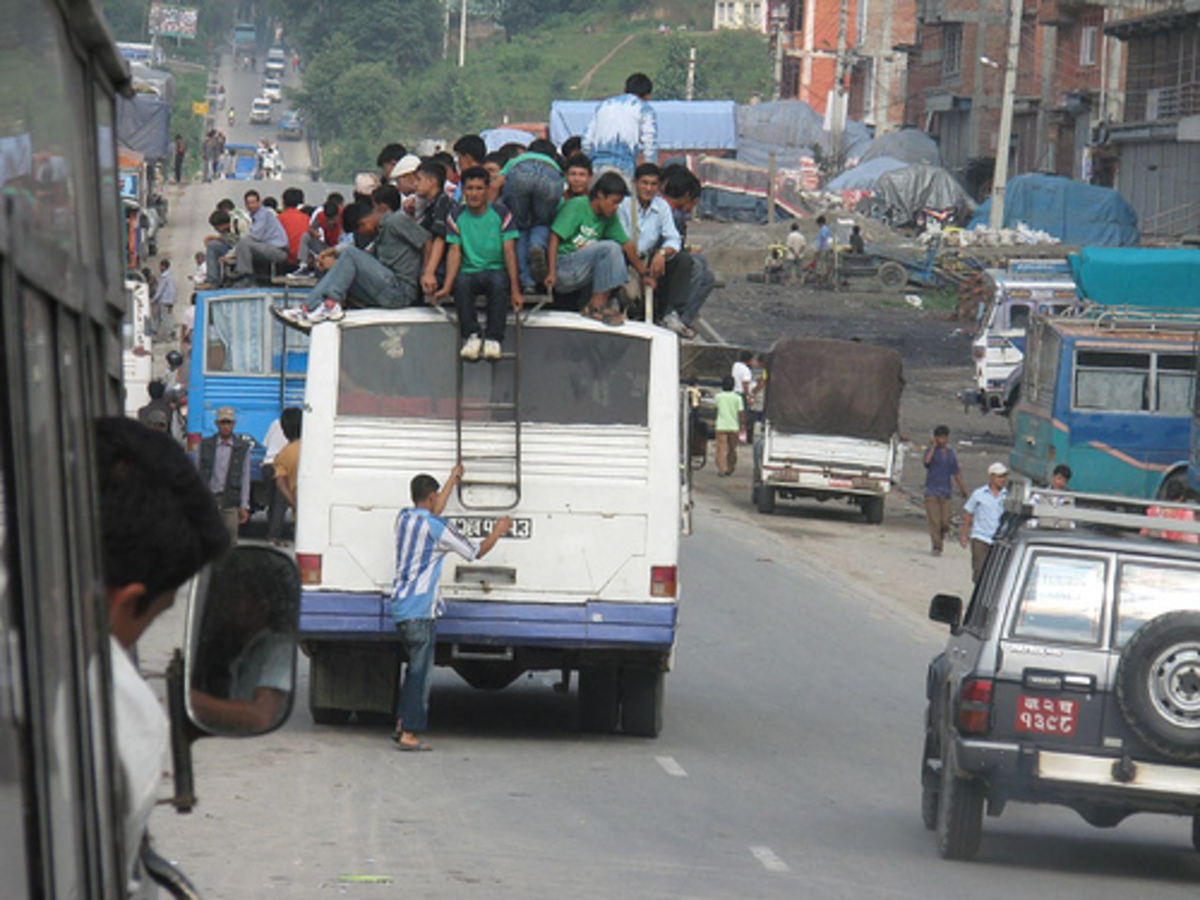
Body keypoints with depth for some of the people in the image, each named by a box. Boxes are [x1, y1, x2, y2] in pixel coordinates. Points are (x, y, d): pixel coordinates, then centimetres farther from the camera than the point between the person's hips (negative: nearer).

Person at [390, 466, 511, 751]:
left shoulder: (404, 518, 10)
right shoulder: (437, 528, -12)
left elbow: (431, 514, 33)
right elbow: (476, 552, -4)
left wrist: (453, 480, 43)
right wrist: (498, 532, 14)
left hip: (400, 607, 8)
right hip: (420, 610, -8)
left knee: (417, 666, 18)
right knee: (420, 671, -4)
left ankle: (401, 725, 18)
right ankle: (409, 734, -6)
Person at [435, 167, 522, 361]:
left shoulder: (501, 214, 2)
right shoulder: (456, 216, 7)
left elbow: (509, 252, -4)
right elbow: (455, 252, 0)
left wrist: (515, 290, -13)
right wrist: (447, 286, -15)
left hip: (496, 270, -1)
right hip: (469, 271, 1)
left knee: (499, 282, -36)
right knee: (461, 283, -34)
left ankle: (493, 339, -32)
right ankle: (471, 336, -27)